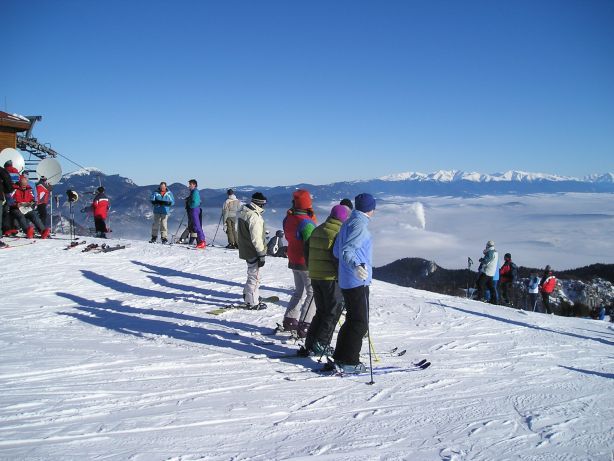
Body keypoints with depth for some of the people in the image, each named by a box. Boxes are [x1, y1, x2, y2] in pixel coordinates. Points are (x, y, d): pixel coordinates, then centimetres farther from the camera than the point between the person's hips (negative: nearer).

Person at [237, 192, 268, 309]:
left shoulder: (244, 212, 8)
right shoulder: (254, 216, -23)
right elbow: (256, 238, -23)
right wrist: (262, 254, -18)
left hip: (245, 250, 10)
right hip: (253, 252, -10)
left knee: (253, 274, 24)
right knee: (254, 276, 0)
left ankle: (248, 296, 37)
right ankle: (252, 302, 7)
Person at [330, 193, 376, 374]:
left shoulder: (347, 223, 14)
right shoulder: (359, 224, -15)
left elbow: (336, 251, 18)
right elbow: (346, 251, -26)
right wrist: (356, 266, -44)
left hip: (346, 281, 10)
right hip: (358, 281, -10)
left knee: (352, 319, 18)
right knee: (360, 323, -3)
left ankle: (340, 357, 24)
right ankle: (349, 362, 1)